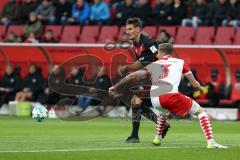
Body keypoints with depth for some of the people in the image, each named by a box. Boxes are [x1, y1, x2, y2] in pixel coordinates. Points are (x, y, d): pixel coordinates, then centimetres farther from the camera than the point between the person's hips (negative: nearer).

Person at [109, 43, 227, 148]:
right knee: (201, 112, 11)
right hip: (171, 95, -4)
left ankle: (158, 138, 36)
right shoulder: (180, 62, 22)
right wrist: (201, 89, 44)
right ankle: (210, 142, -5)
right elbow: (195, 84, 22)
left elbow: (133, 76, 19)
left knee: (163, 109, 41)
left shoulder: (153, 65, 27)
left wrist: (115, 87, 27)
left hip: (155, 99, 4)